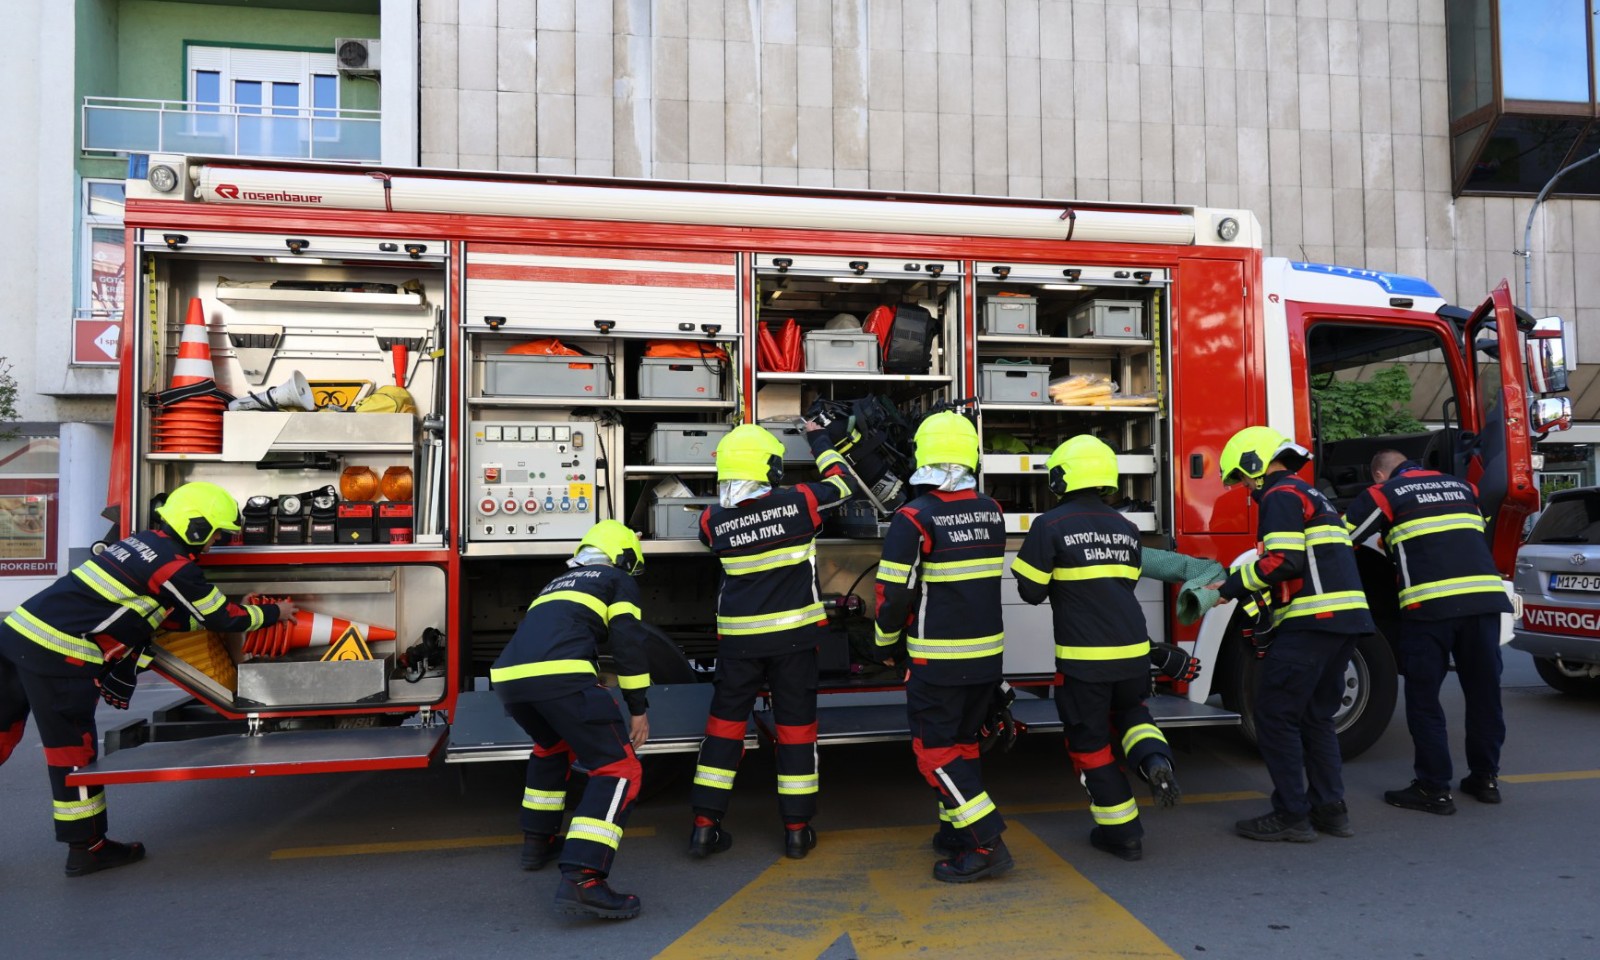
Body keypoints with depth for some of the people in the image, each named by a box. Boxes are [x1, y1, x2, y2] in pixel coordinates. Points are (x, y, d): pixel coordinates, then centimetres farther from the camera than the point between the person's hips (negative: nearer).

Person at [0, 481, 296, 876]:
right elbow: (224, 618, 0)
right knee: (73, 750, 2)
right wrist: (274, 613, 14)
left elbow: (168, 617, 21)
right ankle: (88, 849, 15)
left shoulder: (142, 544, 17)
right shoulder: (175, 566, -10)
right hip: (58, 655, -9)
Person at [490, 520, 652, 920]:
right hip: (557, 675, -7)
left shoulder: (559, 583, 39)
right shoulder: (619, 580, 19)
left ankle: (538, 841, 38)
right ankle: (580, 880, -17)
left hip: (509, 675, 8)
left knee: (554, 746, 35)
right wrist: (638, 708, 11)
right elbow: (628, 644, 5)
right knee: (618, 768, -3)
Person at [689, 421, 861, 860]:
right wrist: (819, 440, 19)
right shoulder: (798, 502, -11)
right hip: (793, 634, -1)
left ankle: (705, 825, 14)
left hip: (738, 638, 2)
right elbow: (844, 482, 6)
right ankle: (797, 829, 16)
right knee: (796, 725, 9)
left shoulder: (712, 519, -5)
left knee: (725, 723, 12)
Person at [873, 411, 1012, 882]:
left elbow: (894, 593, -13)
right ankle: (955, 830, 28)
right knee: (963, 741, 19)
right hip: (987, 653, 7)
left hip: (938, 658, -7)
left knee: (935, 749, 2)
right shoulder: (991, 512, 3)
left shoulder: (914, 518, -16)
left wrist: (887, 644, 1)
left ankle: (985, 844, -2)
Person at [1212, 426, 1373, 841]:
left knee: (1275, 714, -3)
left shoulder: (1281, 495, -6)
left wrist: (1234, 586, -8)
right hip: (1345, 618, 10)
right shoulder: (1313, 495, 25)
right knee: (1316, 716, 17)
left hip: (1312, 620, -10)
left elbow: (1283, 561, -19)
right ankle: (1330, 808, 19)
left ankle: (1291, 815, 1)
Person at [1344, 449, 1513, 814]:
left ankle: (1434, 789, 6)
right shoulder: (1463, 487, 23)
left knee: (1424, 697, 3)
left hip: (1430, 604, -5)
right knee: (1483, 690, 15)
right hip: (1485, 597, 5)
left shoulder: (1383, 494, 7)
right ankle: (1485, 777, 25)